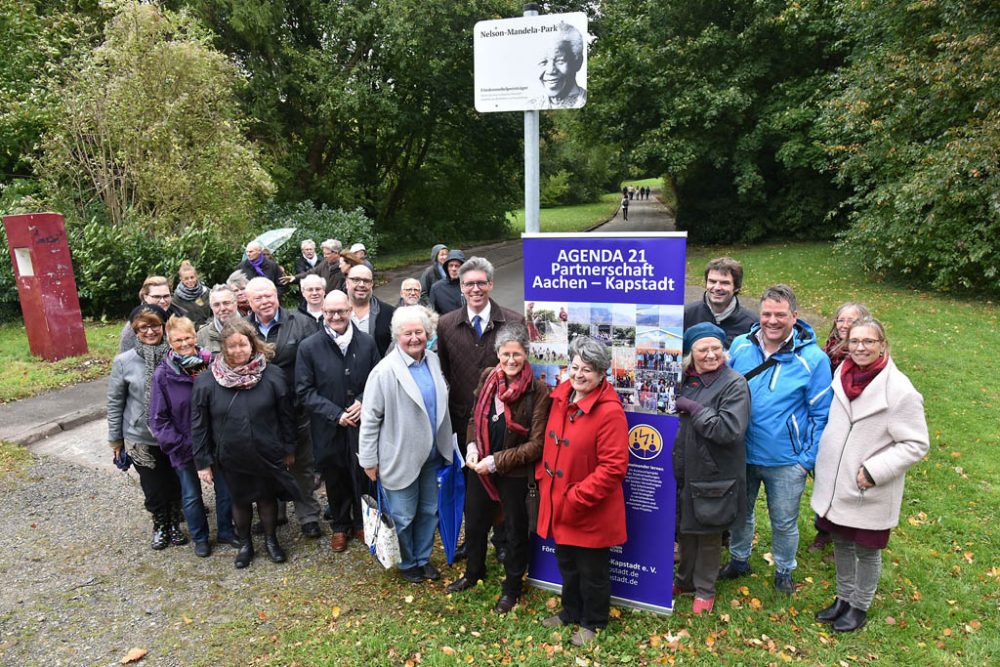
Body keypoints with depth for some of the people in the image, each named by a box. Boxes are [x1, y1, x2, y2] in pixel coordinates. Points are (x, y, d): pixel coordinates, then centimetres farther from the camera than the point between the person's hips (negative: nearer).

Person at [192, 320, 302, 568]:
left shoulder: (272, 375, -12)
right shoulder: (206, 382, -10)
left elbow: (286, 415, -4)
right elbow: (198, 425, -4)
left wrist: (289, 449, 0)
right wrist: (202, 462, -2)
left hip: (267, 455, -1)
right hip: (232, 459, 1)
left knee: (268, 497, 16)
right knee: (240, 501, 18)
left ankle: (271, 540, 39)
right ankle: (244, 544, 41)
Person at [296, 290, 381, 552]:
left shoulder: (367, 342, -2)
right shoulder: (309, 347, -7)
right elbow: (304, 390, -6)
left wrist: (364, 402, -12)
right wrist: (336, 414, -13)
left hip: (363, 423, 1)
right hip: (328, 428, -1)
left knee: (362, 476, 12)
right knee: (335, 479, 14)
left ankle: (362, 523, 34)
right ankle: (340, 527, 35)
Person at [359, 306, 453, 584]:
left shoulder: (433, 360, 0)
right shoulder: (385, 371, -19)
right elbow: (370, 418, -13)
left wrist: (444, 446, 13)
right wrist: (369, 460, -10)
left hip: (431, 455, 6)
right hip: (400, 457, -5)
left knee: (429, 511, 19)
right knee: (403, 517, 11)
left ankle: (423, 558, 40)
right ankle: (407, 563, 35)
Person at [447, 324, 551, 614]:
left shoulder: (538, 391, -20)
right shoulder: (488, 376, -5)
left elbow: (536, 443, -18)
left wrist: (497, 461, -20)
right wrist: (471, 446, -8)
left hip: (514, 473, -5)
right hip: (480, 468, 5)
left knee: (515, 531, 16)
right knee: (474, 523, 24)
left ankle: (512, 588, 39)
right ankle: (474, 573, 50)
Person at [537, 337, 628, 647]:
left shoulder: (610, 411, -23)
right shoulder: (560, 397, -1)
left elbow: (613, 467, -24)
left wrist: (578, 498, -22)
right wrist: (543, 477, 6)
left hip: (590, 511, -7)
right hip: (558, 503, 7)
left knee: (592, 571, 16)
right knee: (567, 564, 26)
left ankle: (592, 621, 39)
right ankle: (571, 610, 48)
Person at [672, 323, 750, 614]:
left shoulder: (734, 384, -14)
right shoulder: (683, 380, 3)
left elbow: (730, 429, -26)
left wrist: (692, 408, -22)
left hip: (713, 476, -5)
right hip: (682, 471, 5)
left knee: (709, 535, 13)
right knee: (685, 529, 19)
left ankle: (705, 589, 33)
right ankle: (685, 580, 40)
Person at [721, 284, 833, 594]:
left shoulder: (812, 358, -13)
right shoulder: (740, 346, -7)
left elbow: (821, 414, -6)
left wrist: (809, 459, -8)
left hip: (786, 462, -2)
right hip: (741, 454, 3)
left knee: (784, 522, 16)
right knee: (740, 512, 21)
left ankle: (784, 570, 42)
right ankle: (739, 560, 45)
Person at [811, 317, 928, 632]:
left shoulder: (900, 390, -20)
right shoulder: (842, 375, -2)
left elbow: (916, 444, -15)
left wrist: (874, 471, -21)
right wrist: (821, 462, 11)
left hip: (870, 492, -5)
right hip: (835, 485, 5)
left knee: (867, 551, 15)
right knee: (841, 543, 21)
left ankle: (859, 607, 36)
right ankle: (843, 598, 41)